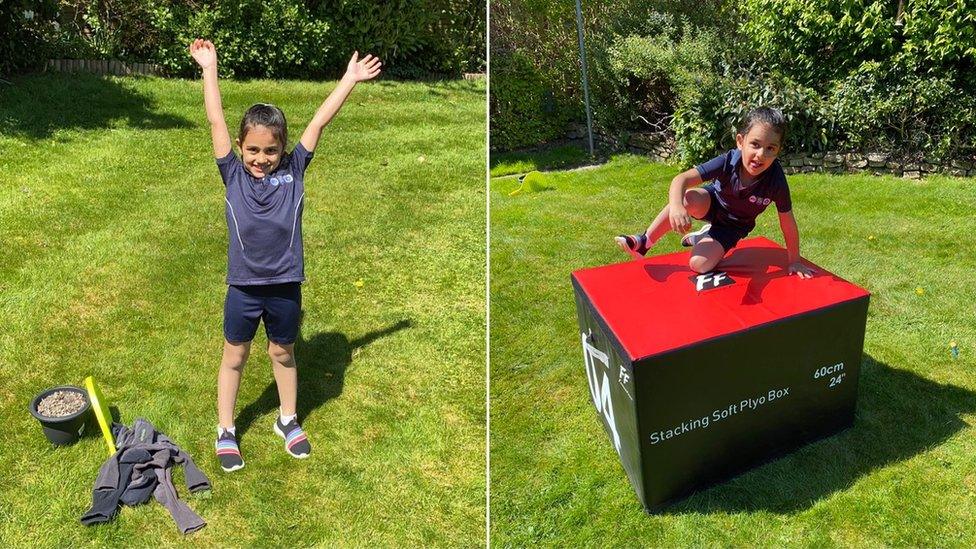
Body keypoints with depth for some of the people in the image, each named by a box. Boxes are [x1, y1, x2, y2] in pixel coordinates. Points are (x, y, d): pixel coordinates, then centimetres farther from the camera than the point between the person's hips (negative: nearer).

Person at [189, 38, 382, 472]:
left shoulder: (293, 170, -3)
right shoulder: (233, 174, -4)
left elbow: (320, 121, -3)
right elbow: (216, 121, -5)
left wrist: (350, 79, 1)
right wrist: (209, 68, -6)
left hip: (285, 285, 1)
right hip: (243, 286, 0)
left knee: (283, 354, 19)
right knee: (234, 356, 14)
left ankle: (288, 420, 38)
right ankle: (225, 431, 30)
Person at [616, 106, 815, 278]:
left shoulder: (776, 180, -31)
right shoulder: (728, 162, -31)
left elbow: (788, 222, -19)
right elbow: (681, 179, -37)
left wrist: (794, 261, -9)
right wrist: (676, 205, -58)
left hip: (732, 225, 0)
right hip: (713, 201, 0)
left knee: (699, 265, -21)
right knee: (688, 198, -36)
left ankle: (702, 237, 15)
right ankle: (644, 242, -20)